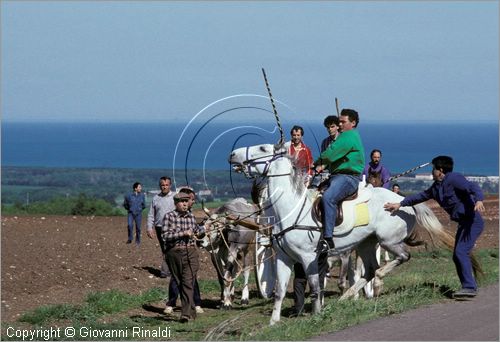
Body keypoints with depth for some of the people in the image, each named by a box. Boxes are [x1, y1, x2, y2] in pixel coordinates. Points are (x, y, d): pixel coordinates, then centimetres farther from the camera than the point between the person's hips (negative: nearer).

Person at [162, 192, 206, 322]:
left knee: (188, 283, -12)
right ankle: (192, 311, 24)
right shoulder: (169, 216, -4)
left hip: (190, 252, 1)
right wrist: (183, 233, -16)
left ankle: (186, 314, -19)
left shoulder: (191, 216, 9)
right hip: (174, 252, -1)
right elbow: (165, 236, -12)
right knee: (179, 282, 9)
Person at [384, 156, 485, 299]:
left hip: (473, 221, -10)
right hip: (463, 223, 10)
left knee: (461, 252, -18)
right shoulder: (436, 187, 15)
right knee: (457, 255, 10)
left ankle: (469, 287, -20)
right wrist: (400, 204, 25)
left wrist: (479, 200, -46)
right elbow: (421, 196, 25)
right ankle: (469, 286, 14)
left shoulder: (454, 179, -13)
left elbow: (474, 187, -26)